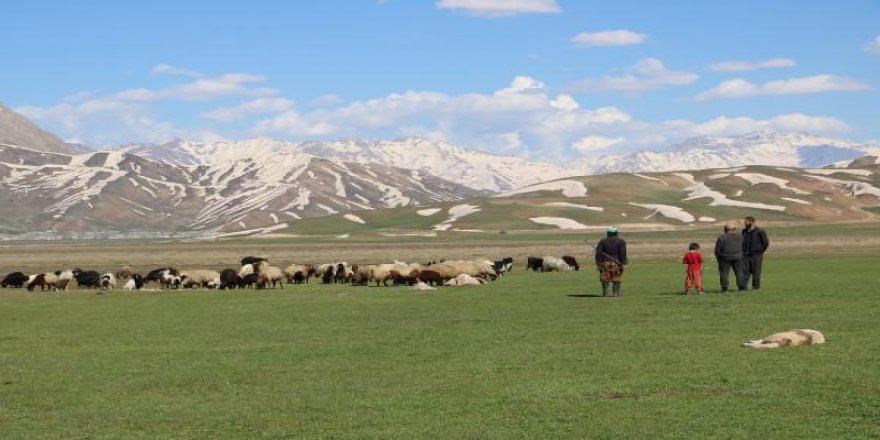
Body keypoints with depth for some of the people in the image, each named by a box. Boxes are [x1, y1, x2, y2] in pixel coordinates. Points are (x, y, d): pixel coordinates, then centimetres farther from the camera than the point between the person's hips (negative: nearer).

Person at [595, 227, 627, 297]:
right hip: (617, 264, -1)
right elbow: (623, 253, -8)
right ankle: (616, 293, -2)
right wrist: (623, 264, -7)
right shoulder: (621, 242, 2)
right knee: (617, 280, 3)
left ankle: (605, 294, -3)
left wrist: (598, 264, -1)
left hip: (605, 263, 1)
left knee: (605, 280, 3)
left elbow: (598, 253, -2)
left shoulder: (602, 241, 6)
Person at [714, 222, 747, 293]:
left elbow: (717, 250, -4)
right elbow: (742, 247, 12)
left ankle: (724, 289, 0)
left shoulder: (721, 237, -9)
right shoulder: (739, 236, 2)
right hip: (737, 257, 3)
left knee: (724, 273, 3)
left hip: (725, 258, -3)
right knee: (739, 273, 9)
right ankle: (742, 287, 8)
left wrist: (718, 258, 8)